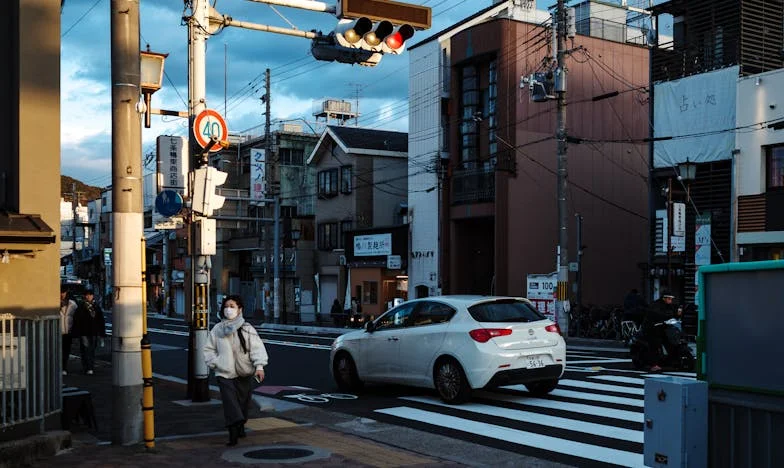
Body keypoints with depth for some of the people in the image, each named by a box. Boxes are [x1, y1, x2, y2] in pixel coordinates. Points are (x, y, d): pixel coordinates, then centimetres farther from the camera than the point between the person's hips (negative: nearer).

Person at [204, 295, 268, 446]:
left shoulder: (247, 329, -2)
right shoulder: (217, 329, 5)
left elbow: (257, 348, -7)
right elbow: (209, 349, 14)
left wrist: (259, 366, -18)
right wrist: (214, 363, -1)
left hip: (243, 373, 0)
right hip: (224, 373, 0)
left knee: (243, 401, 11)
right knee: (230, 401, -13)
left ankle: (240, 427, 33)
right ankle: (233, 433, -17)